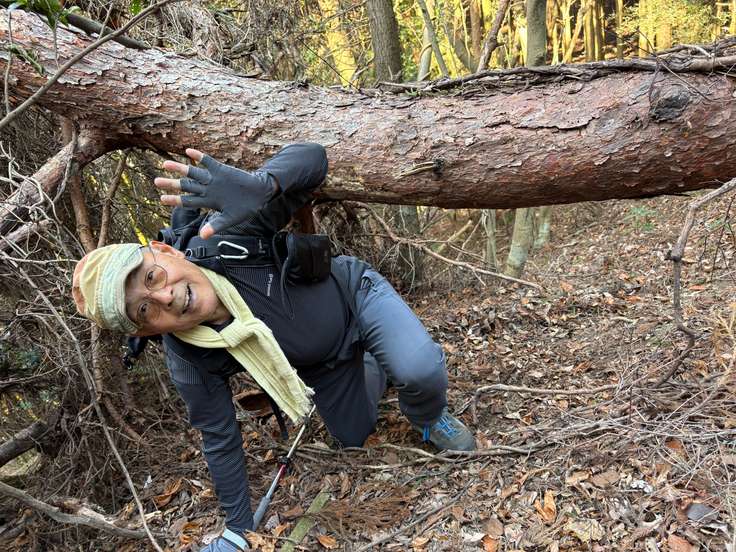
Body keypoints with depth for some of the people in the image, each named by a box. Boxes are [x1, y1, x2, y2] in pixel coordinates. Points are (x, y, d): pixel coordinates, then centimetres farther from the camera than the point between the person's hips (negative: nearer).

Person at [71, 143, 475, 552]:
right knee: (354, 437, 18)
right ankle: (374, 368, 49)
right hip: (322, 367, 3)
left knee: (420, 372, -28)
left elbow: (311, 157, -40)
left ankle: (428, 418, 11)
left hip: (356, 296, -2)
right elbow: (220, 440, -11)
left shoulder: (228, 231, -35)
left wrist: (260, 185, -63)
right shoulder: (189, 363, -26)